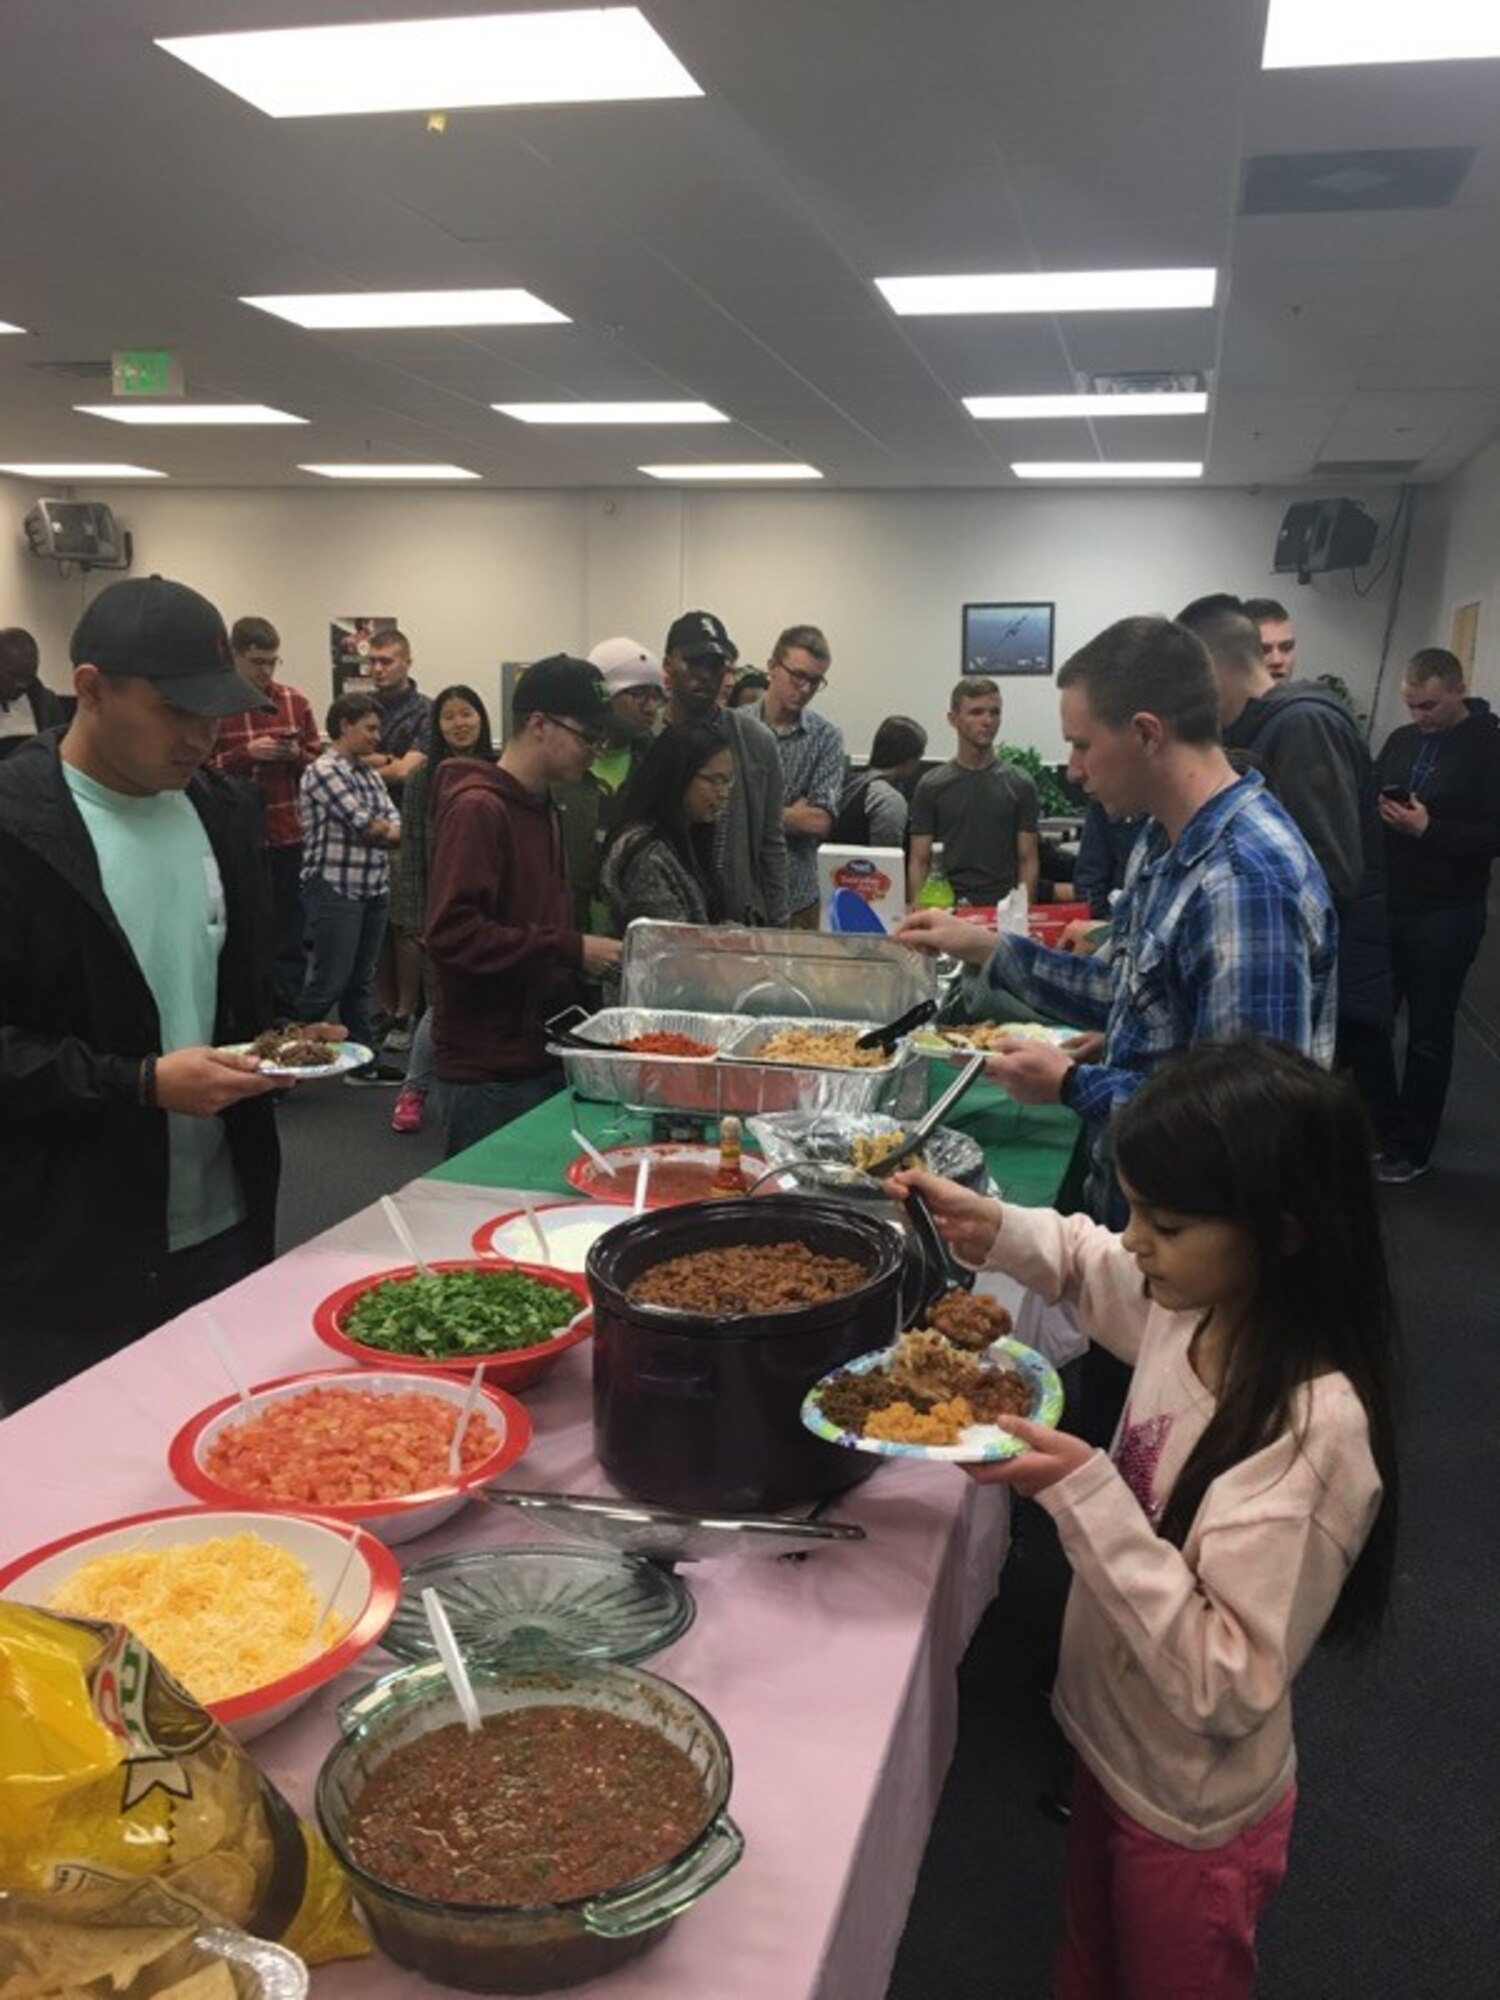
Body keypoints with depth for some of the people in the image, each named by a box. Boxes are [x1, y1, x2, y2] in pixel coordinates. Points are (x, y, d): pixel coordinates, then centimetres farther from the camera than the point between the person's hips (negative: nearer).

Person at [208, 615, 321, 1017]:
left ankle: (288, 1012, 17)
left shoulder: (295, 702, 7)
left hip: (288, 836, 3)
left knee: (288, 932, 8)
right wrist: (247, 753, -16)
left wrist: (296, 754, -7)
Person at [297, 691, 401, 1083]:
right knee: (328, 983, -6)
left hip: (374, 889, 8)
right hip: (335, 888, -8)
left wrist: (378, 831, -13)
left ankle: (363, 1062, 19)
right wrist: (386, 830, 4)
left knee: (361, 981, 13)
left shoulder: (370, 775, 15)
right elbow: (368, 826, -15)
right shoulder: (322, 771, -10)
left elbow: (395, 827, 5)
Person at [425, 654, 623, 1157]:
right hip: (489, 1073, -8)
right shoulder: (476, 809, -14)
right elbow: (452, 932, -23)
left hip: (540, 1054, 9)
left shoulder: (542, 808, 14)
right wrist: (572, 950, -21)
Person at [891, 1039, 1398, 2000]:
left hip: (1189, 1817, -6)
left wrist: (1082, 1489, -38)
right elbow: (1095, 1264, 10)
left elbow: (1224, 1685, -32)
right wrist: (1001, 1231, -8)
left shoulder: (1315, 1430, -35)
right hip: (1112, 1747, 6)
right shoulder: (1199, 1305, -13)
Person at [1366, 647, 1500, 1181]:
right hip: (1386, 907, 5)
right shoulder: (1400, 740, 8)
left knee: (1428, 1036, 6)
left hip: (1445, 917, -5)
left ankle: (1411, 1149, 18)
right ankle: (1379, 1128, 26)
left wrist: (1429, 829, -24)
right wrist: (1375, 810, -9)